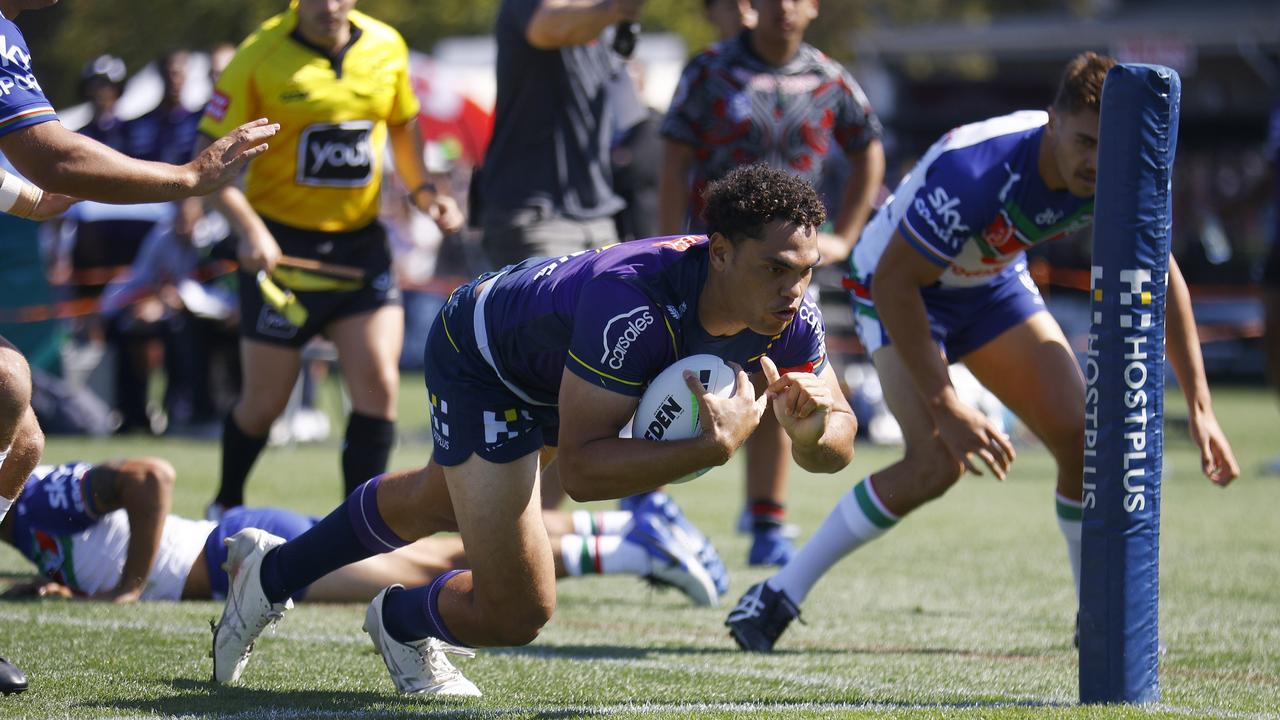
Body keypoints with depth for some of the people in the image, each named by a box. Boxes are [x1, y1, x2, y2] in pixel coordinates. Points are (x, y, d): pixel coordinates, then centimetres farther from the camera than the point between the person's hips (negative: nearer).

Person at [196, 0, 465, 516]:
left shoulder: (387, 47, 1)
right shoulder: (259, 57, -12)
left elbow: (402, 124, 19)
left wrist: (423, 191, 2)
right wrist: (249, 229, -25)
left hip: (361, 243, 3)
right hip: (281, 245, -3)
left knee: (378, 386, -11)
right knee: (265, 402, 4)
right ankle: (226, 507, 31)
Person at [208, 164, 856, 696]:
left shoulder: (788, 311, -27)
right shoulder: (633, 300, -46)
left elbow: (838, 444, -16)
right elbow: (579, 467, -45)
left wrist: (811, 432, -40)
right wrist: (716, 446, -54)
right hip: (479, 355, -8)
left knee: (438, 504, 32)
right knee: (515, 613, -12)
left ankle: (270, 572, 57)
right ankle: (401, 622, 23)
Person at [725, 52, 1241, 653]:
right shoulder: (973, 170, -39)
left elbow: (1160, 277, -3)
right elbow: (892, 283, -33)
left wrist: (1199, 406, -5)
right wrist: (946, 407, -33)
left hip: (993, 283, 6)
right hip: (898, 286, -6)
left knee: (1081, 436, -8)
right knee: (937, 461, -23)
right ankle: (780, 595, -11)